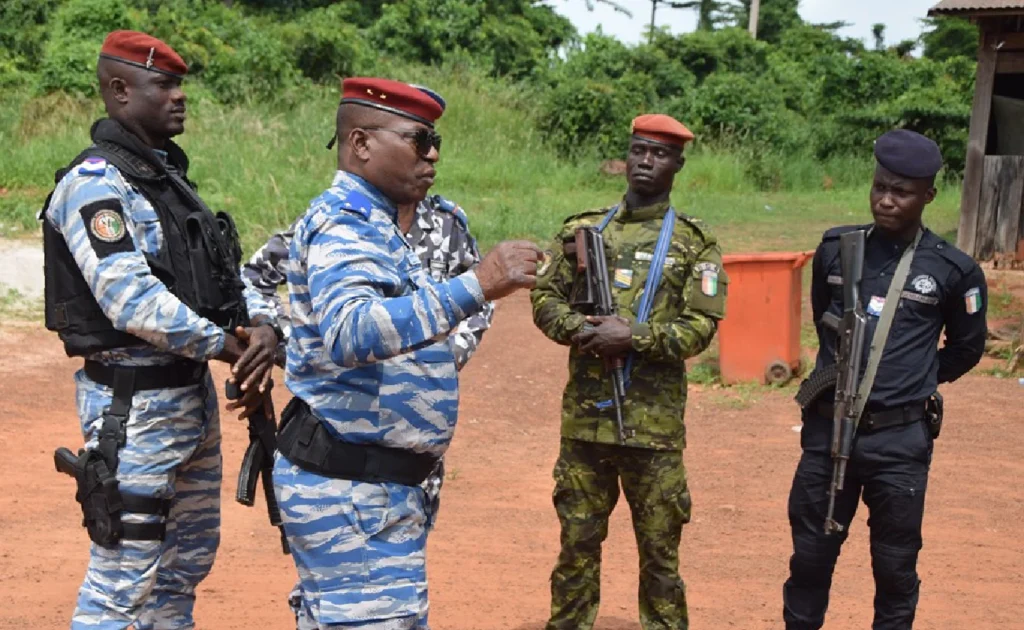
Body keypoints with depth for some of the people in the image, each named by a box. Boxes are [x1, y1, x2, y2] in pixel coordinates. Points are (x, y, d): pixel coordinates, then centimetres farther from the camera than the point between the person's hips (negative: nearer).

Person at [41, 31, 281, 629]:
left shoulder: (169, 175, 14)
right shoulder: (95, 184, -16)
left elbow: (228, 266, 12)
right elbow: (131, 299, -25)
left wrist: (262, 323, -8)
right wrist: (226, 344, -18)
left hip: (193, 391, 10)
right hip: (134, 401, -10)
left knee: (190, 557, 19)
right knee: (123, 574, -4)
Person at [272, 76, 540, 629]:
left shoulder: (367, 224, 15)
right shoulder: (344, 224, -17)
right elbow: (350, 333, -37)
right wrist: (475, 286, -43)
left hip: (376, 484, 11)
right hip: (348, 490, -11)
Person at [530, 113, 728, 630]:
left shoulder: (694, 243, 0)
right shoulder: (582, 229, 9)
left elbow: (700, 326, -7)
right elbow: (545, 296, 8)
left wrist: (634, 338, -19)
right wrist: (577, 328, -12)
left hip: (653, 421, -2)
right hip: (584, 414, 3)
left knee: (659, 549, 6)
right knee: (577, 542, 11)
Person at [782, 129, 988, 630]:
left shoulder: (952, 270, -5)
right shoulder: (836, 249, 3)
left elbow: (967, 348, 9)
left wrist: (914, 384, 10)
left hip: (900, 438, -2)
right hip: (828, 428, 2)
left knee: (895, 564, 7)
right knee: (810, 554, 11)